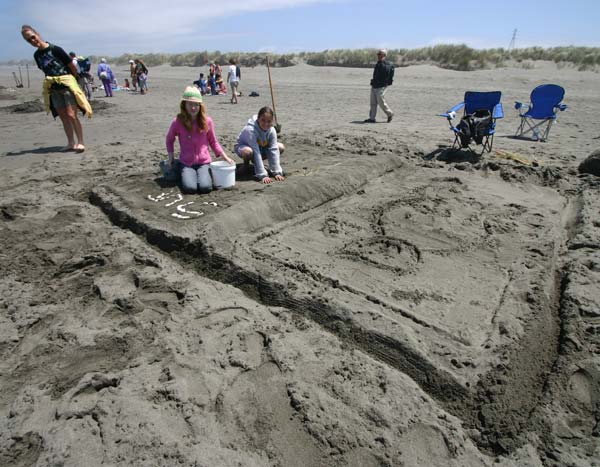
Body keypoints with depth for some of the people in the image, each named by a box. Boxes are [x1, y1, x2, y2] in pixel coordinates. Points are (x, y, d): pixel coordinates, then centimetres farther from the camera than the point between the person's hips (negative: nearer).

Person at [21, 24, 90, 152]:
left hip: (67, 84, -6)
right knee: (63, 117, 4)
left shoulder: (55, 49, -8)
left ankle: (80, 142, -9)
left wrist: (68, 80, 9)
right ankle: (71, 143, 6)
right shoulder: (36, 55, 10)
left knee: (71, 115, -15)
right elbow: (45, 70, 21)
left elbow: (73, 67, -5)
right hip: (53, 89, 6)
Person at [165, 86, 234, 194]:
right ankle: (187, 175, 12)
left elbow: (213, 142, 7)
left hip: (203, 162, 0)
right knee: (189, 188, -23)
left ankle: (205, 174, 11)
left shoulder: (207, 121, -5)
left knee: (205, 187, -25)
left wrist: (225, 157, 1)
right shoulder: (178, 122, -7)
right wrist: (171, 158, 4)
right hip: (186, 163, 0)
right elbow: (170, 139, 11)